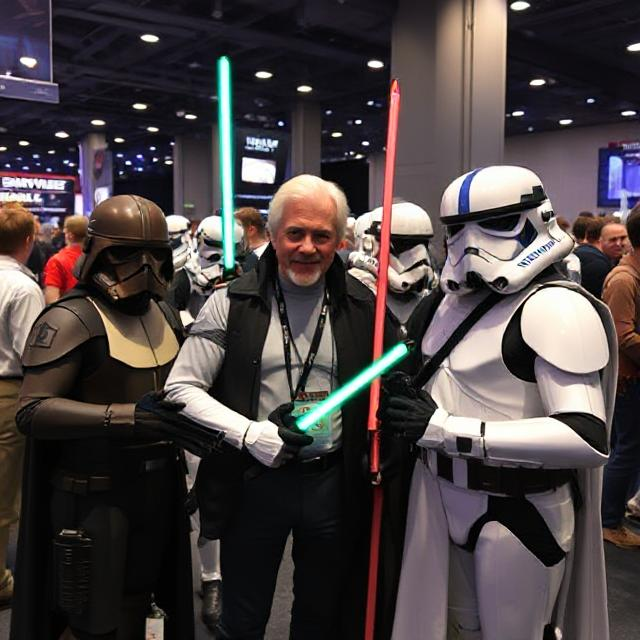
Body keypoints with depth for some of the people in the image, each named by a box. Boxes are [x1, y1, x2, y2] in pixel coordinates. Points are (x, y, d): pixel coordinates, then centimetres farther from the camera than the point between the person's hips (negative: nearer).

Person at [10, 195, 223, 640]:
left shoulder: (165, 314, 8)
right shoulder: (71, 319, -16)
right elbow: (32, 411, -25)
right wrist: (130, 415, -34)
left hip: (158, 487, 7)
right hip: (93, 495, -7)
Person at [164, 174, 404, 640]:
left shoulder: (363, 307, -1)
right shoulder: (233, 303, -7)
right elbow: (181, 388, -8)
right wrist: (251, 434, -20)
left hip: (335, 485, 2)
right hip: (254, 483, -1)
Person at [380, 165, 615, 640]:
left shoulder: (556, 307, -19)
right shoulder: (454, 299, 6)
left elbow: (588, 438, -29)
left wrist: (444, 428, -29)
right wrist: (407, 402, -1)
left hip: (518, 512, -7)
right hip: (442, 498, 7)